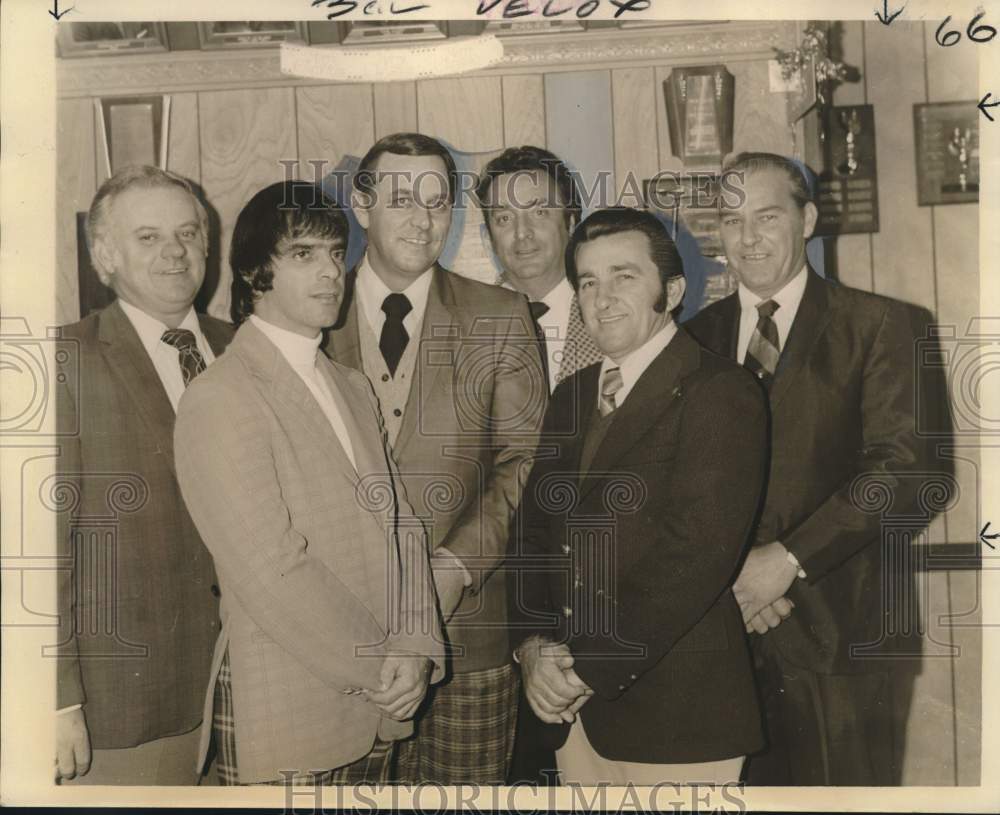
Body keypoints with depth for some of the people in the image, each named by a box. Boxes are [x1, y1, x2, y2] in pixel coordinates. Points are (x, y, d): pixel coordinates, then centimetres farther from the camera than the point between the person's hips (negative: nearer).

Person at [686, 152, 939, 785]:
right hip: (721, 630, 3)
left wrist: (789, 557, -17)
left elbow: (903, 466, -10)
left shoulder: (879, 327, 0)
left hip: (837, 632, -2)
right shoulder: (695, 338, 11)